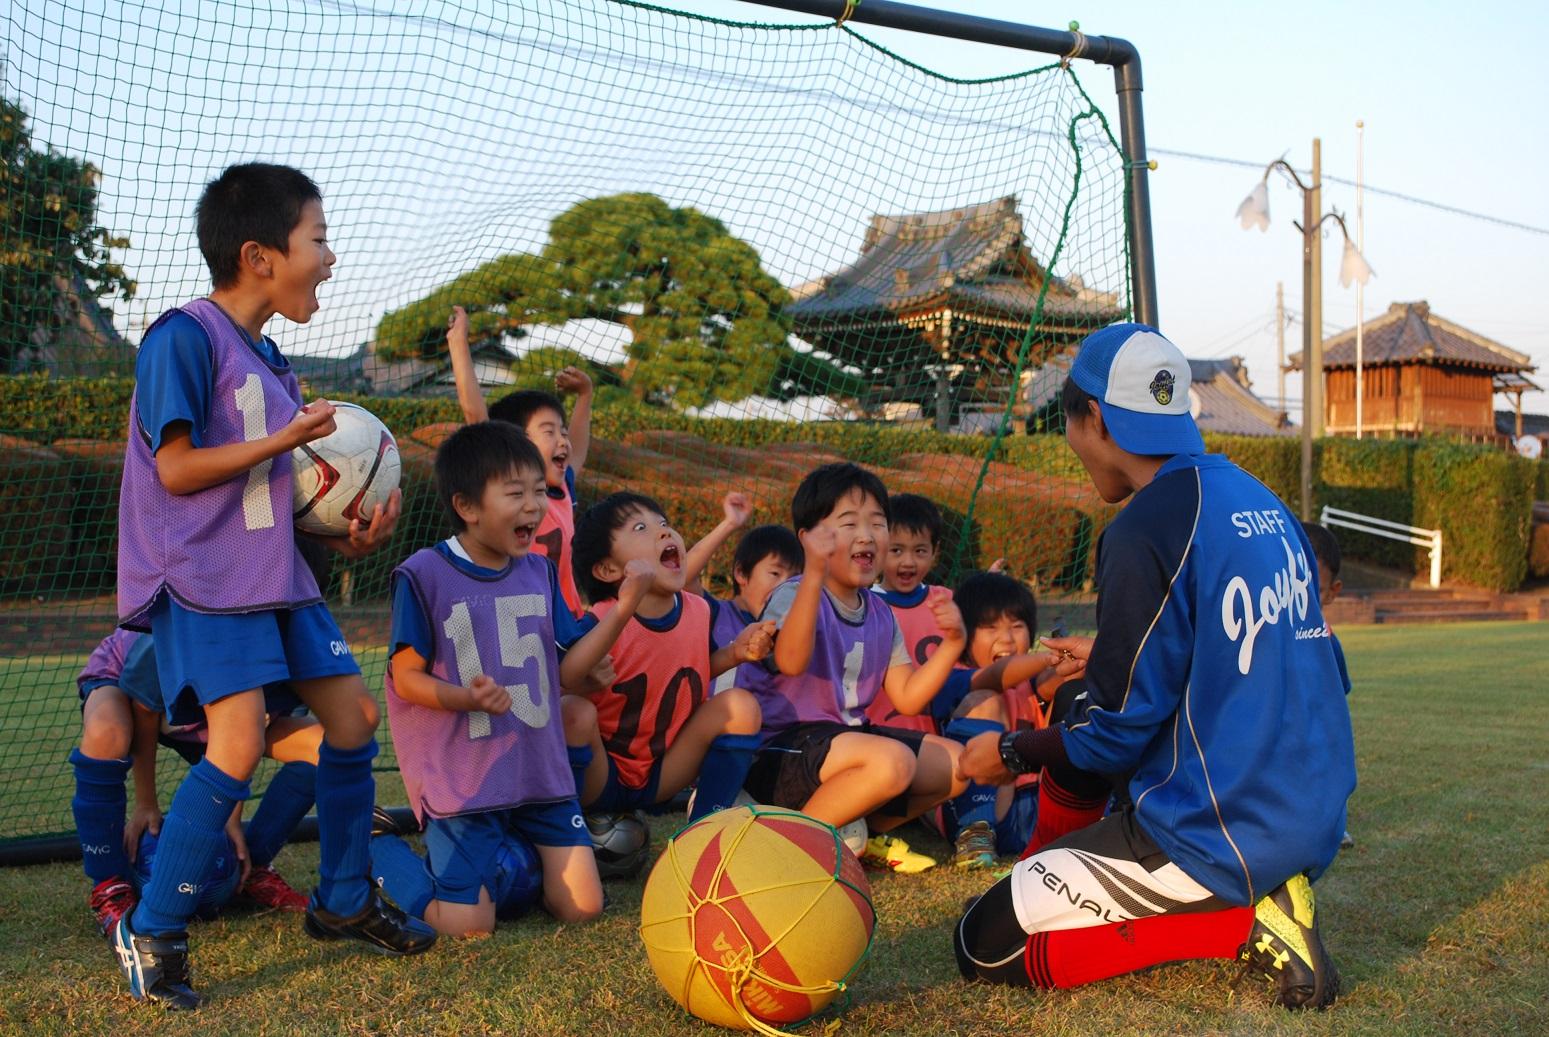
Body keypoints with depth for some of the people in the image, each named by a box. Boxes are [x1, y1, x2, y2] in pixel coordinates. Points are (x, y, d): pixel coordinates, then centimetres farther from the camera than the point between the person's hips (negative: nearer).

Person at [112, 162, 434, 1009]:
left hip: (273, 574, 9)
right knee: (239, 742, -20)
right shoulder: (185, 336, -12)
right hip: (201, 578, -9)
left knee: (354, 714, 8)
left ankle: (342, 901, 25)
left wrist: (349, 539, 3)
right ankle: (150, 932, -4)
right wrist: (287, 438, -16)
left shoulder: (268, 359, 14)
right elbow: (177, 470, -16)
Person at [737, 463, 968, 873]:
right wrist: (814, 574, -44)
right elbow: (790, 662, -36)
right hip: (778, 749, -9)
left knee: (954, 763, 5)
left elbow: (908, 697, 9)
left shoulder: (880, 614, 11)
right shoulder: (795, 595, -13)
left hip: (843, 738, 9)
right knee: (893, 761, -32)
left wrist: (952, 643, -3)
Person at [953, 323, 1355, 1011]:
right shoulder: (1263, 504, 7)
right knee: (1070, 712, 25)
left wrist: (1013, 753, 3)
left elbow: (1118, 729, -15)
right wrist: (1114, 658, 27)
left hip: (1221, 836, -9)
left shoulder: (1145, 532, -18)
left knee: (985, 946, 1)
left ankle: (1244, 920, -6)